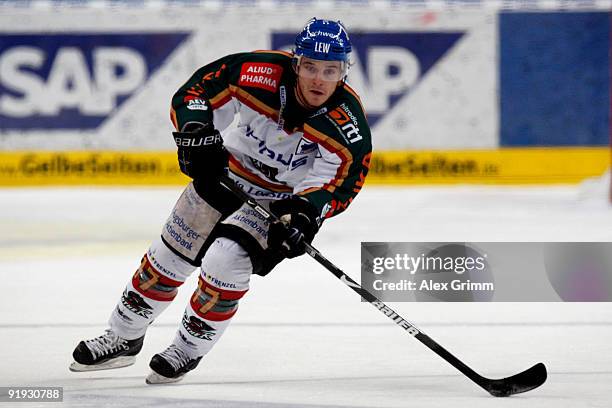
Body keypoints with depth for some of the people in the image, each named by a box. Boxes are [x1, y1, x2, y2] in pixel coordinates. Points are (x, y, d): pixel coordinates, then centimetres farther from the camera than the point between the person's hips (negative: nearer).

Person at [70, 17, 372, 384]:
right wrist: (196, 134, -31)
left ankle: (190, 347, 2)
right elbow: (195, 91, -15)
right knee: (171, 255, 9)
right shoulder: (260, 72, -26)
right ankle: (123, 339, 29)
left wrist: (305, 213, -46)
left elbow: (342, 179, -30)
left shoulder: (347, 121, -29)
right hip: (229, 173, 3)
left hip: (286, 198, -3)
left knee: (226, 259, -22)